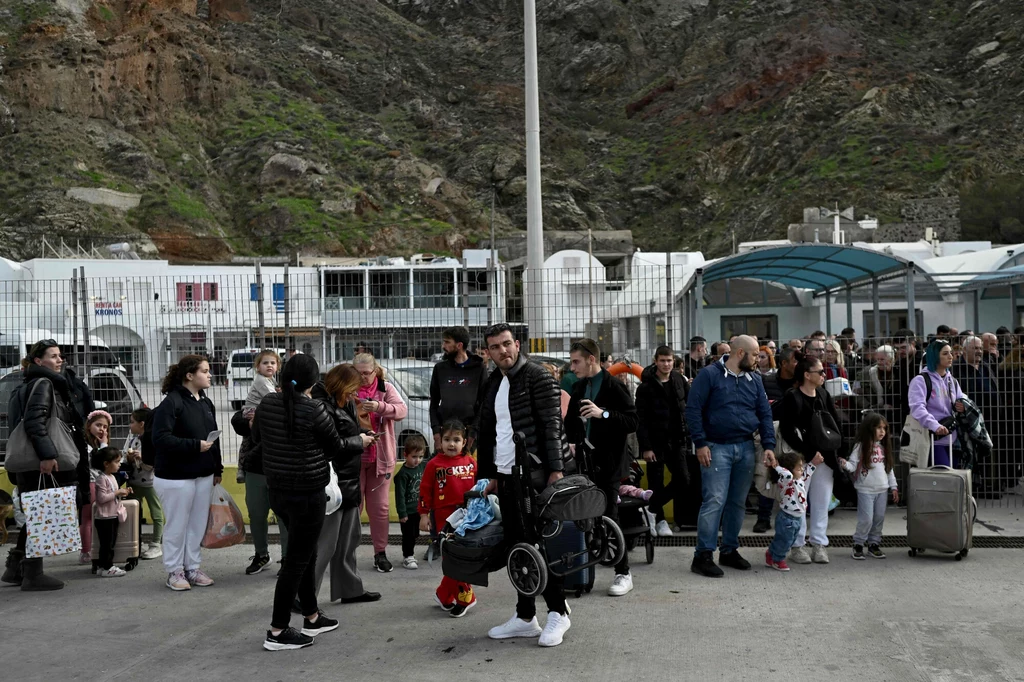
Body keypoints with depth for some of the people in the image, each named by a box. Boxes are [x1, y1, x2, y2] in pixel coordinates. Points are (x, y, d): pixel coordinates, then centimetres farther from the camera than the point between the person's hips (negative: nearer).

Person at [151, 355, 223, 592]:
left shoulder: (206, 403, 9)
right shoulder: (171, 402, -14)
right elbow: (160, 438, -22)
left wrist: (217, 469, 14)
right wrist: (195, 445, -22)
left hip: (203, 475, 7)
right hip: (176, 477, -7)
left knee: (198, 525, 12)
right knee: (177, 526, 5)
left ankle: (193, 567, 25)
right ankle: (174, 571, 18)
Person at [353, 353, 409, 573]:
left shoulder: (386, 388, 1)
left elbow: (403, 410, -14)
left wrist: (380, 406, -30)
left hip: (381, 457, 1)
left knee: (379, 506, 8)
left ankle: (380, 553, 18)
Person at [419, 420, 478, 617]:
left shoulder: (470, 463, 4)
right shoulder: (434, 464, -3)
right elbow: (425, 490, -2)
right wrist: (424, 514, -4)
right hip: (445, 517, -3)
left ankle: (444, 595, 23)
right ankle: (464, 597, 8)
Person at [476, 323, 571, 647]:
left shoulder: (537, 377, -8)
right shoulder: (493, 384, 14)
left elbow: (552, 425, -14)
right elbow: (486, 432, 19)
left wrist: (555, 469, -21)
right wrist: (489, 474, 16)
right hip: (505, 475, 7)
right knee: (516, 545, 10)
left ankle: (557, 612, 10)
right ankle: (525, 617, 19)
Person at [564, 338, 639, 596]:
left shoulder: (614, 387, -9)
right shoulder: (579, 388, 12)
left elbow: (633, 421, -15)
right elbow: (571, 420, 23)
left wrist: (604, 413, -25)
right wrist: (573, 442, 6)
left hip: (608, 464, -6)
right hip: (584, 461, 6)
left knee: (608, 518, -2)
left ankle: (623, 573, 9)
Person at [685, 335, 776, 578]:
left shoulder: (754, 379, 11)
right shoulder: (710, 374, -6)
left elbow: (765, 413, 10)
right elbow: (693, 409, -8)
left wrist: (769, 445, -2)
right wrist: (700, 443, -13)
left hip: (746, 448, 6)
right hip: (717, 447, -6)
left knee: (738, 502, 11)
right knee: (715, 501, -10)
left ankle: (730, 550, 23)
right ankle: (703, 556, -4)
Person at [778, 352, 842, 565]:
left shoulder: (823, 395, 9)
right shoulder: (792, 397, -11)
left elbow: (836, 423, 12)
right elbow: (787, 431, -15)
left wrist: (835, 451, 1)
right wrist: (809, 453, -15)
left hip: (824, 456, 6)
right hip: (801, 458, -6)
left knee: (821, 501, 9)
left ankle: (819, 544, 18)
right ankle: (798, 545, 11)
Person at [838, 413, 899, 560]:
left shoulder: (883, 447, 11)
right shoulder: (861, 447, -7)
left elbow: (889, 468, 15)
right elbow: (853, 464, -11)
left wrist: (893, 487, 13)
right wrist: (845, 465, -34)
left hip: (882, 490, 6)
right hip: (865, 490, -6)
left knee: (879, 519, 9)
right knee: (866, 519, -7)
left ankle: (874, 544, 21)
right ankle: (858, 545, 8)